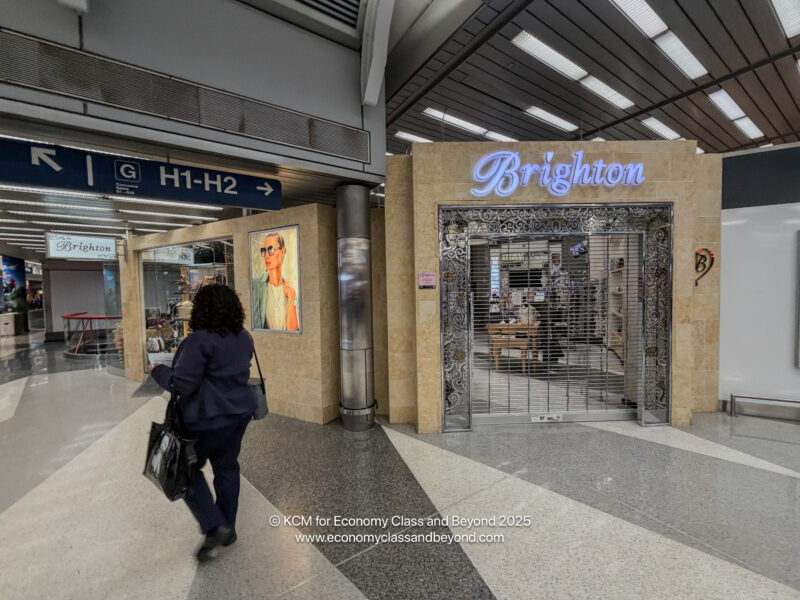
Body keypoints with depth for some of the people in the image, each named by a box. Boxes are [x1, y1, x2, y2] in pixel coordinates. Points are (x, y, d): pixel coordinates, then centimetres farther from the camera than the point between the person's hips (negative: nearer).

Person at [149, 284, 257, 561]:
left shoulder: (200, 340, -21)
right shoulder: (244, 338, 3)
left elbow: (183, 384, -19)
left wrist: (158, 370, -2)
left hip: (209, 418, -7)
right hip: (240, 412, 7)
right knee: (227, 467, 19)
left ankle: (214, 527, 9)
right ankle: (228, 528, 31)